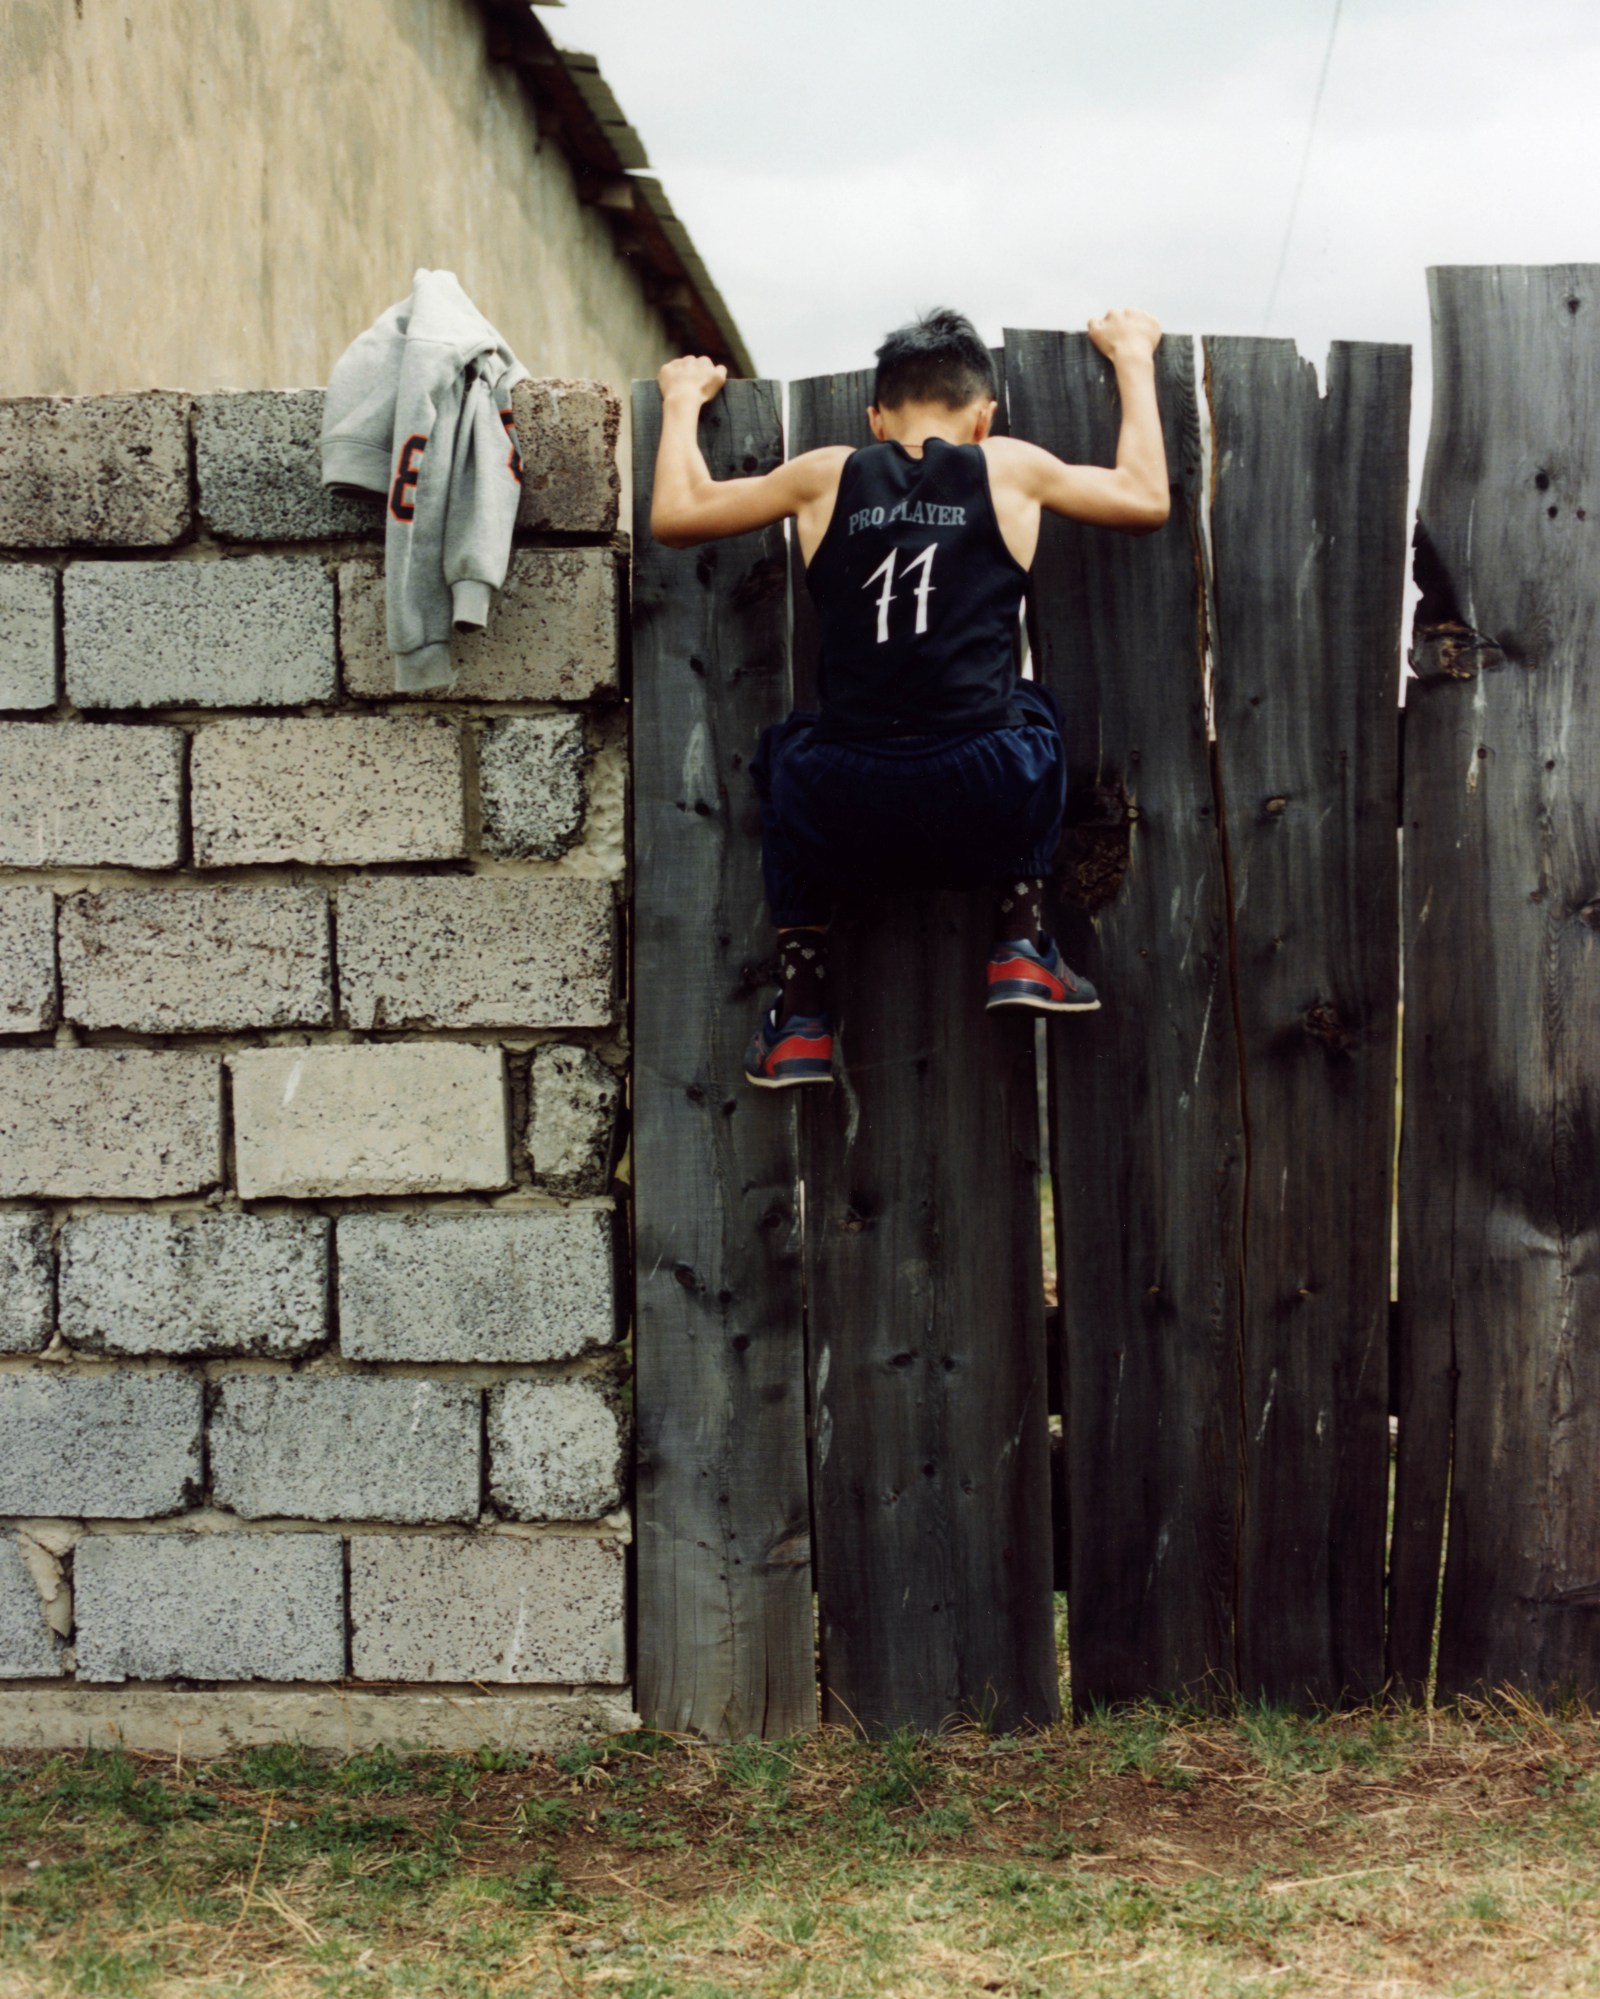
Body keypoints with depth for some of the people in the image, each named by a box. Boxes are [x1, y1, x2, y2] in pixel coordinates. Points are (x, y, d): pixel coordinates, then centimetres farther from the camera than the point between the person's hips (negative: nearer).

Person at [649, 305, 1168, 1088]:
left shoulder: (826, 475, 13)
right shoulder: (1008, 467, 11)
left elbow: (674, 514, 23)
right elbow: (1146, 500, 24)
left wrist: (682, 401, 40)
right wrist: (1133, 360, 37)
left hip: (845, 826, 0)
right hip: (989, 816, 0)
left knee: (786, 751, 36)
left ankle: (800, 1019, 27)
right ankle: (1022, 948, 25)